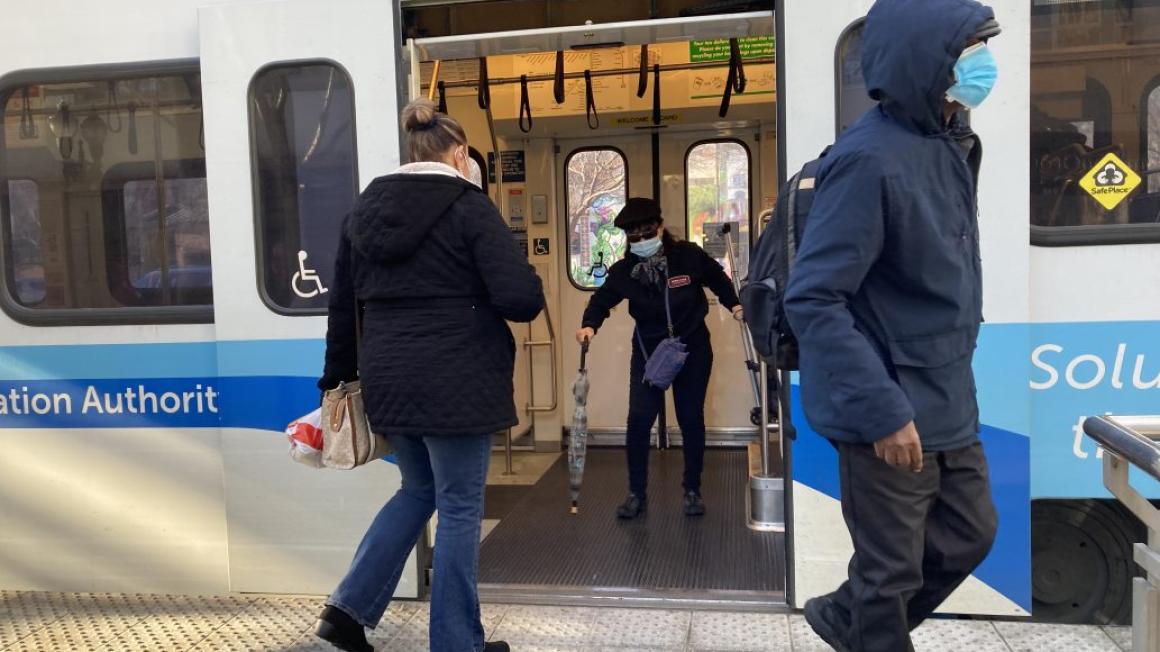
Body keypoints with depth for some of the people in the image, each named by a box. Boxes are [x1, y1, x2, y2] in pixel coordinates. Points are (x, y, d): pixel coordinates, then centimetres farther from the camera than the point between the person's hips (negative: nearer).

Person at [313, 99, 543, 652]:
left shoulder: (366, 207, 10)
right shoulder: (468, 205, -8)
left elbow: (343, 303, 14)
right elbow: (521, 295, -16)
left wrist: (339, 375, 23)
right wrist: (504, 301, 8)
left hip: (389, 379, 6)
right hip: (455, 380, -6)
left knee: (419, 489, 24)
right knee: (459, 507, 7)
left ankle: (348, 606, 20)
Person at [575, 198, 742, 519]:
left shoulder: (689, 256, -15)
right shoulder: (624, 270, -11)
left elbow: (717, 278, 4)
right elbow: (603, 299, -3)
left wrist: (734, 305, -4)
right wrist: (590, 325, -21)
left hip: (692, 349, -1)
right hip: (648, 351, 1)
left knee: (691, 420, 7)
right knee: (638, 420, -5)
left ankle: (692, 490, 24)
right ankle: (636, 492, 11)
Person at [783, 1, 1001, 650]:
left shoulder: (948, 141, 5)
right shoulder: (870, 159, -22)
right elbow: (813, 299, -26)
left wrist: (951, 376, 14)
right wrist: (880, 409, -26)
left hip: (950, 402, 9)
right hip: (894, 413, -9)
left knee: (970, 533, 23)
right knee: (893, 569, 9)